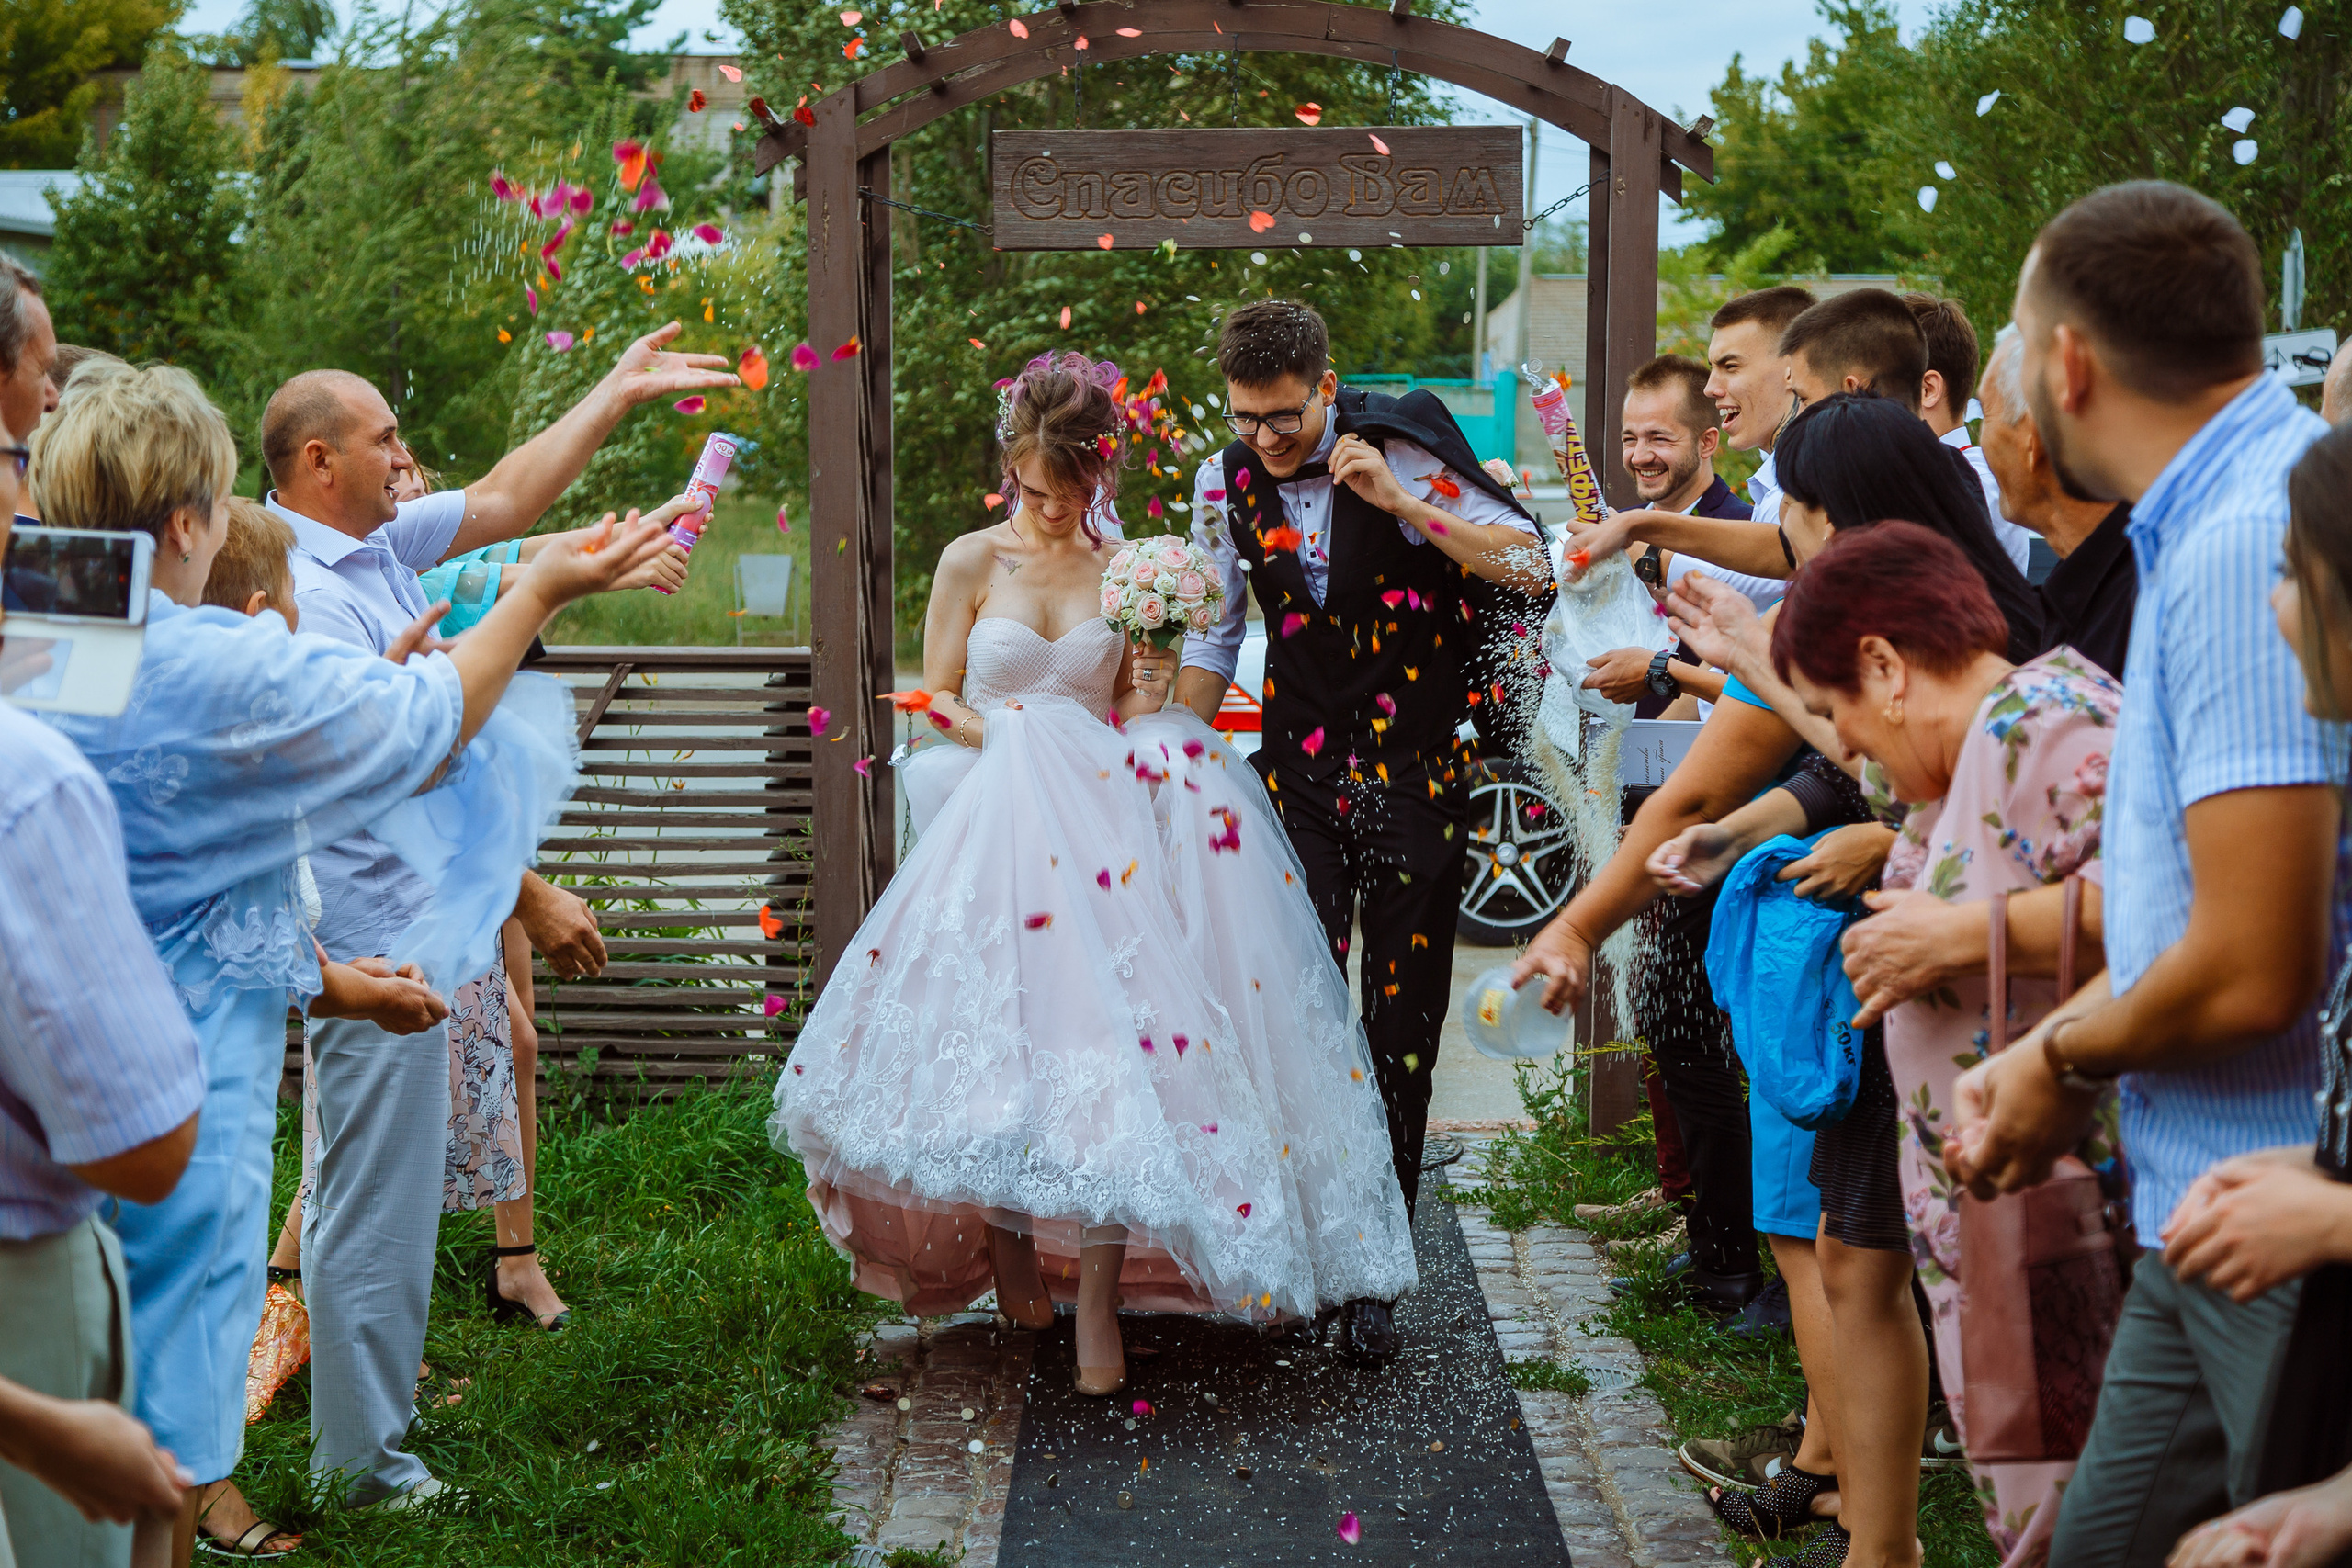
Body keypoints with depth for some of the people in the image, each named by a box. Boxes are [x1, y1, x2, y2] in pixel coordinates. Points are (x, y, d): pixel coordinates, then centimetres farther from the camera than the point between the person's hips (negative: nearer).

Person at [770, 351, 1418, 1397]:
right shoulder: (971, 562, 7)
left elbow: (1131, 717, 13)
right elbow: (937, 700, 8)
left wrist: (1146, 705, -9)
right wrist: (1011, 737, -9)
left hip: (1102, 827, 0)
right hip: (999, 824, 0)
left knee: (1106, 1044, -12)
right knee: (995, 1042, -6)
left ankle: (1096, 1302, -11)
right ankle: (1008, 1252, 16)